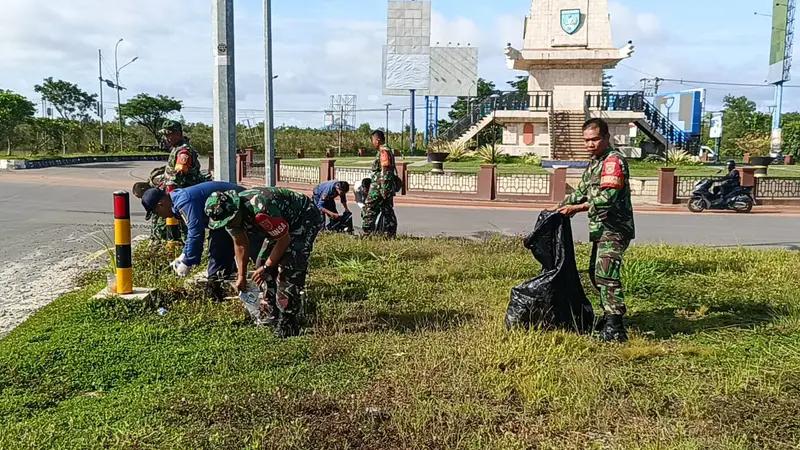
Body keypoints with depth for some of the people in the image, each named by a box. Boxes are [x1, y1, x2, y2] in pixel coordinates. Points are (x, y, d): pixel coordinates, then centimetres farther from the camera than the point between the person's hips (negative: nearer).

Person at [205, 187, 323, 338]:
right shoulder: (231, 213, -11)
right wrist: (241, 276, 9)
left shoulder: (260, 210, -38)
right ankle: (275, 317, 17)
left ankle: (287, 329, -13)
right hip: (285, 222, 9)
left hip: (306, 219, -9)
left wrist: (266, 267, -15)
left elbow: (284, 239, -25)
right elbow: (240, 244, 6)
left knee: (288, 268, -20)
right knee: (262, 262, 5)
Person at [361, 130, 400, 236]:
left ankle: (367, 233, -6)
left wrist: (384, 189, -24)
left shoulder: (383, 151, -14)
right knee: (388, 212, 10)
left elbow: (385, 171, -21)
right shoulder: (388, 151, 18)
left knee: (368, 210, -6)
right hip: (388, 189, 10)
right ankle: (391, 235, 12)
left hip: (380, 187, -10)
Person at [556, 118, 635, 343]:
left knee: (606, 274, -18)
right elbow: (582, 191, 24)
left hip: (614, 229, -10)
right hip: (601, 229, 10)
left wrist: (577, 208, -20)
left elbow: (608, 197, -23)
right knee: (595, 273, 17)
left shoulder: (614, 160, -13)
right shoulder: (594, 162, 18)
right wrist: (563, 205, 8)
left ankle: (615, 328, -18)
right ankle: (610, 314, 30)